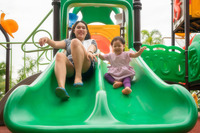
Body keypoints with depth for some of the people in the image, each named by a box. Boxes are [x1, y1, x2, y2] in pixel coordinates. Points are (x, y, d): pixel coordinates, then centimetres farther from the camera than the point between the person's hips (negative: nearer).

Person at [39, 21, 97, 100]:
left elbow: (92, 48, 6)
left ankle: (78, 77, -33)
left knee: (75, 42, -22)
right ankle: (62, 87, -56)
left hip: (86, 67, -2)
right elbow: (56, 44, 14)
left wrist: (90, 52, -20)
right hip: (70, 68, 2)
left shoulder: (91, 41, 32)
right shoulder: (68, 42, 35)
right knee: (60, 56, -32)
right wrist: (47, 40, -10)